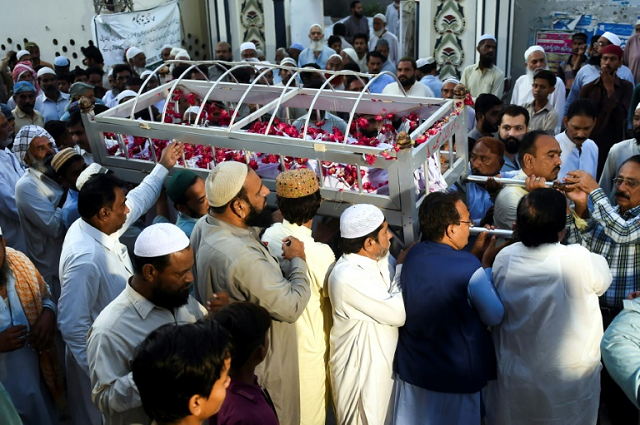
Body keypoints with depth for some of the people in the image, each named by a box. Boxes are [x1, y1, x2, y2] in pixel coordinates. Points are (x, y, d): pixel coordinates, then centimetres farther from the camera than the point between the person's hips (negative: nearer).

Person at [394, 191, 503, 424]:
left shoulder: (413, 255, -7)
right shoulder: (469, 268, -25)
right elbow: (494, 317, -12)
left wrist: (474, 254, 5)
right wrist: (486, 265, -5)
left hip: (412, 369, 5)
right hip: (457, 375, -5)